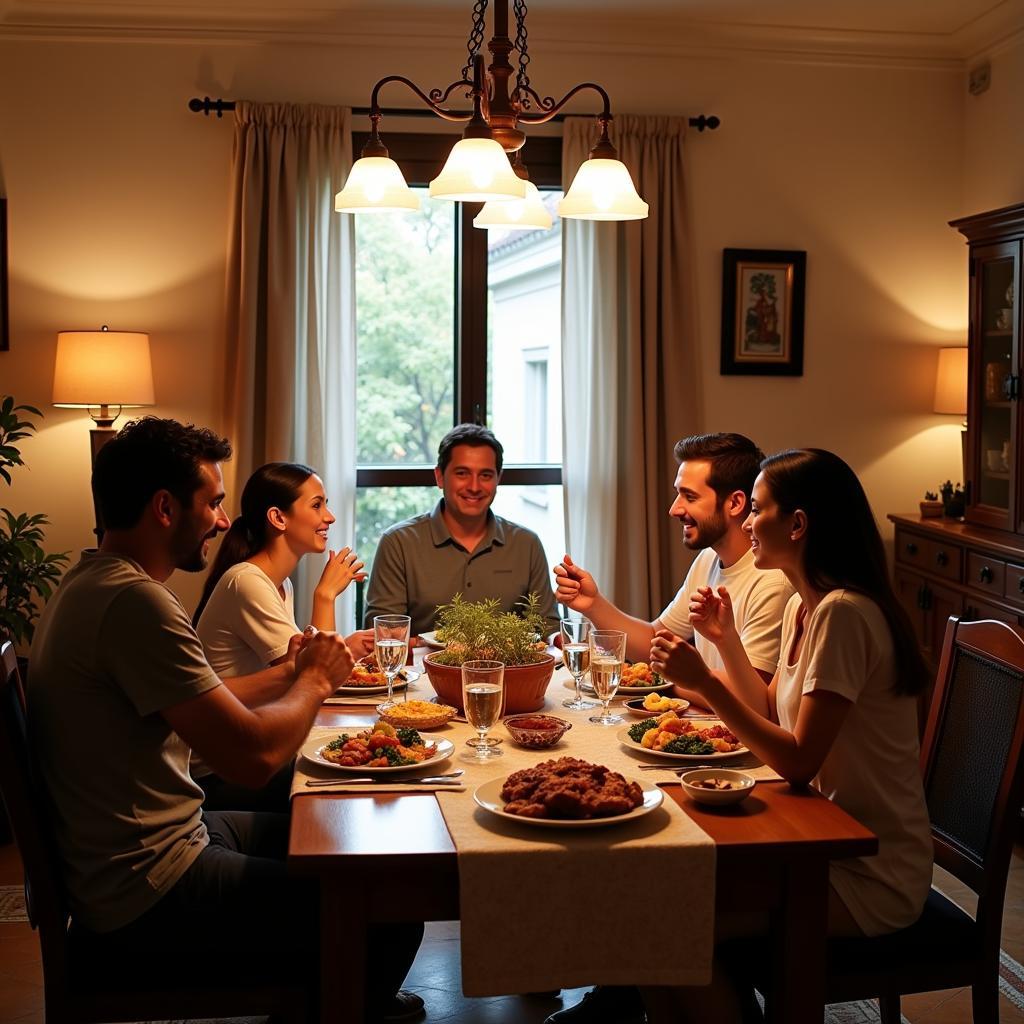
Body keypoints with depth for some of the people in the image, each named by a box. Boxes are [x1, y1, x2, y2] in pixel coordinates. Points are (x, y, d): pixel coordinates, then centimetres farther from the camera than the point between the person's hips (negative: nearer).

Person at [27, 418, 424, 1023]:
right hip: (147, 899, -11)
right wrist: (316, 679, -10)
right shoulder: (135, 602, -25)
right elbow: (252, 757, -27)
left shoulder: (96, 584, 9)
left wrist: (288, 674, 7)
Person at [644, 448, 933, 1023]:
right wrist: (726, 638, 4)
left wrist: (704, 682, -25)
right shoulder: (804, 607, 8)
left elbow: (798, 761, -24)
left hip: (872, 875, -9)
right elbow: (775, 715, 14)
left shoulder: (843, 613, -22)